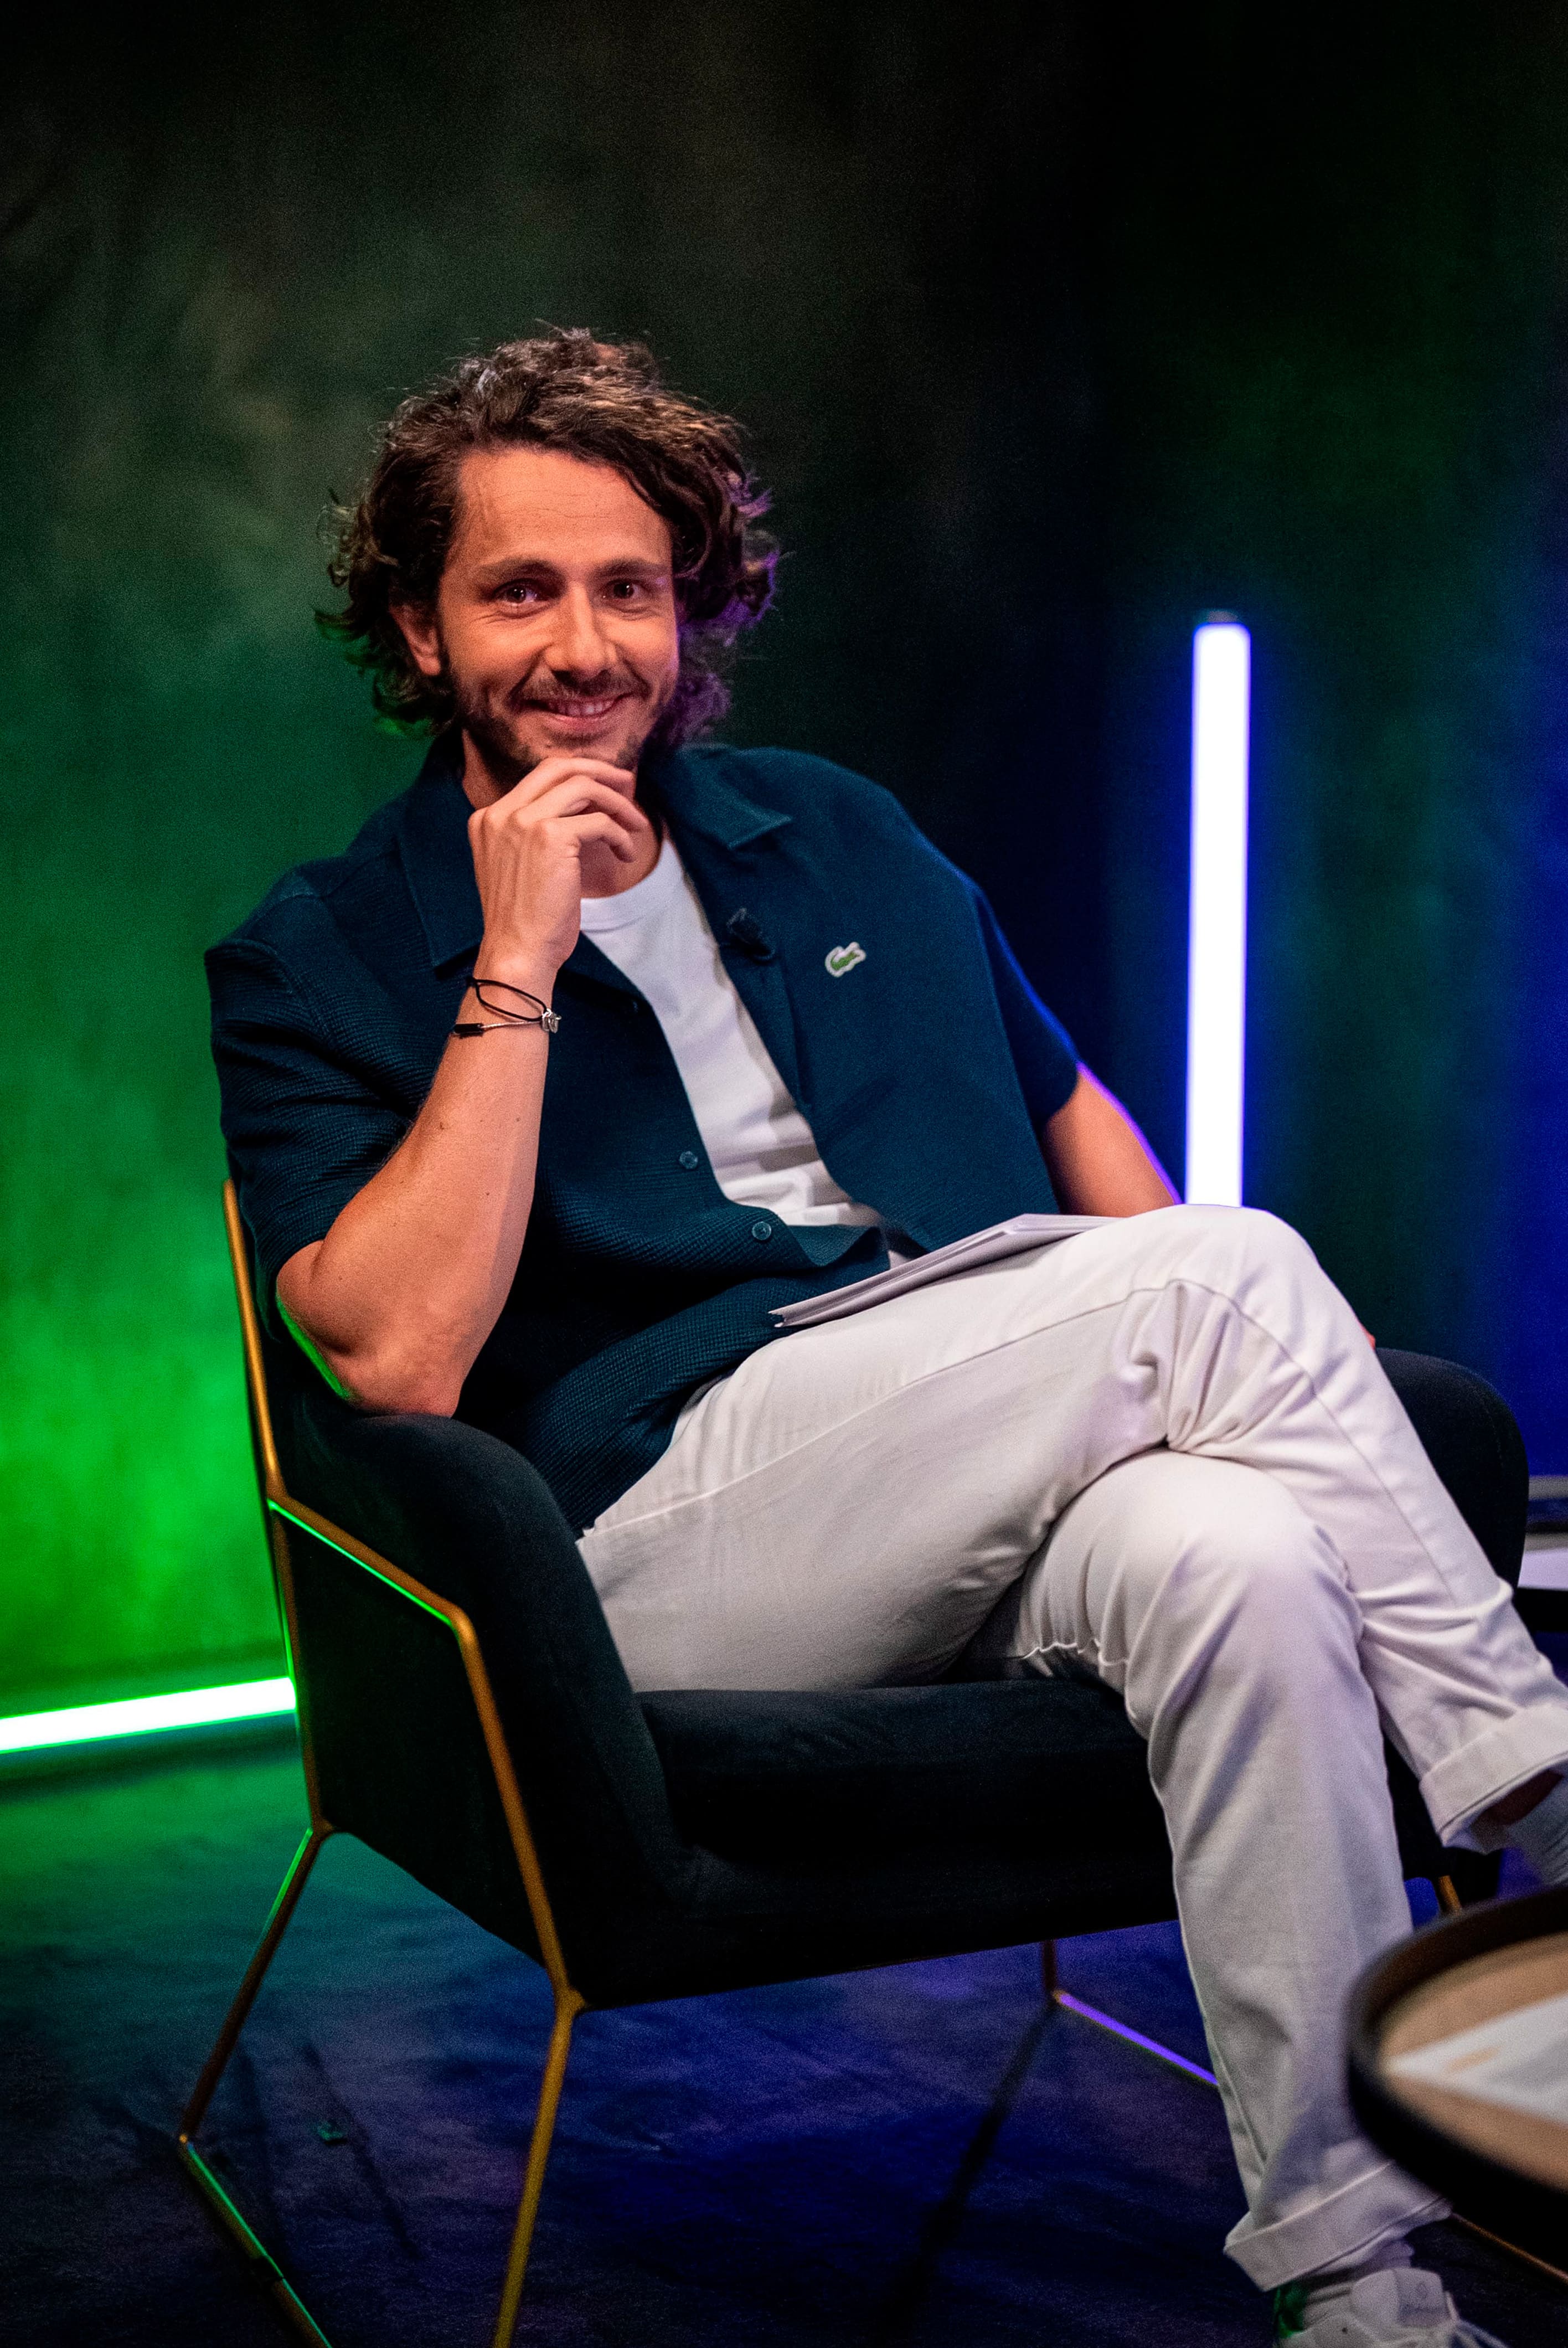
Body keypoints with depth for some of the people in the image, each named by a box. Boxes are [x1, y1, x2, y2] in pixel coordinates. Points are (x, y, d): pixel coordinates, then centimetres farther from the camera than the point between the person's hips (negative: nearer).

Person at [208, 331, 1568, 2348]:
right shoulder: (316, 964, 4)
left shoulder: (836, 838, 21)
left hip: (992, 1514, 5)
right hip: (664, 1528, -5)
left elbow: (1070, 1112, 27)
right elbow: (396, 1355, -11)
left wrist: (1188, 1389, 9)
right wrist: (517, 971, -12)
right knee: (1238, 1268, -25)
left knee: (1234, 1557, -32)